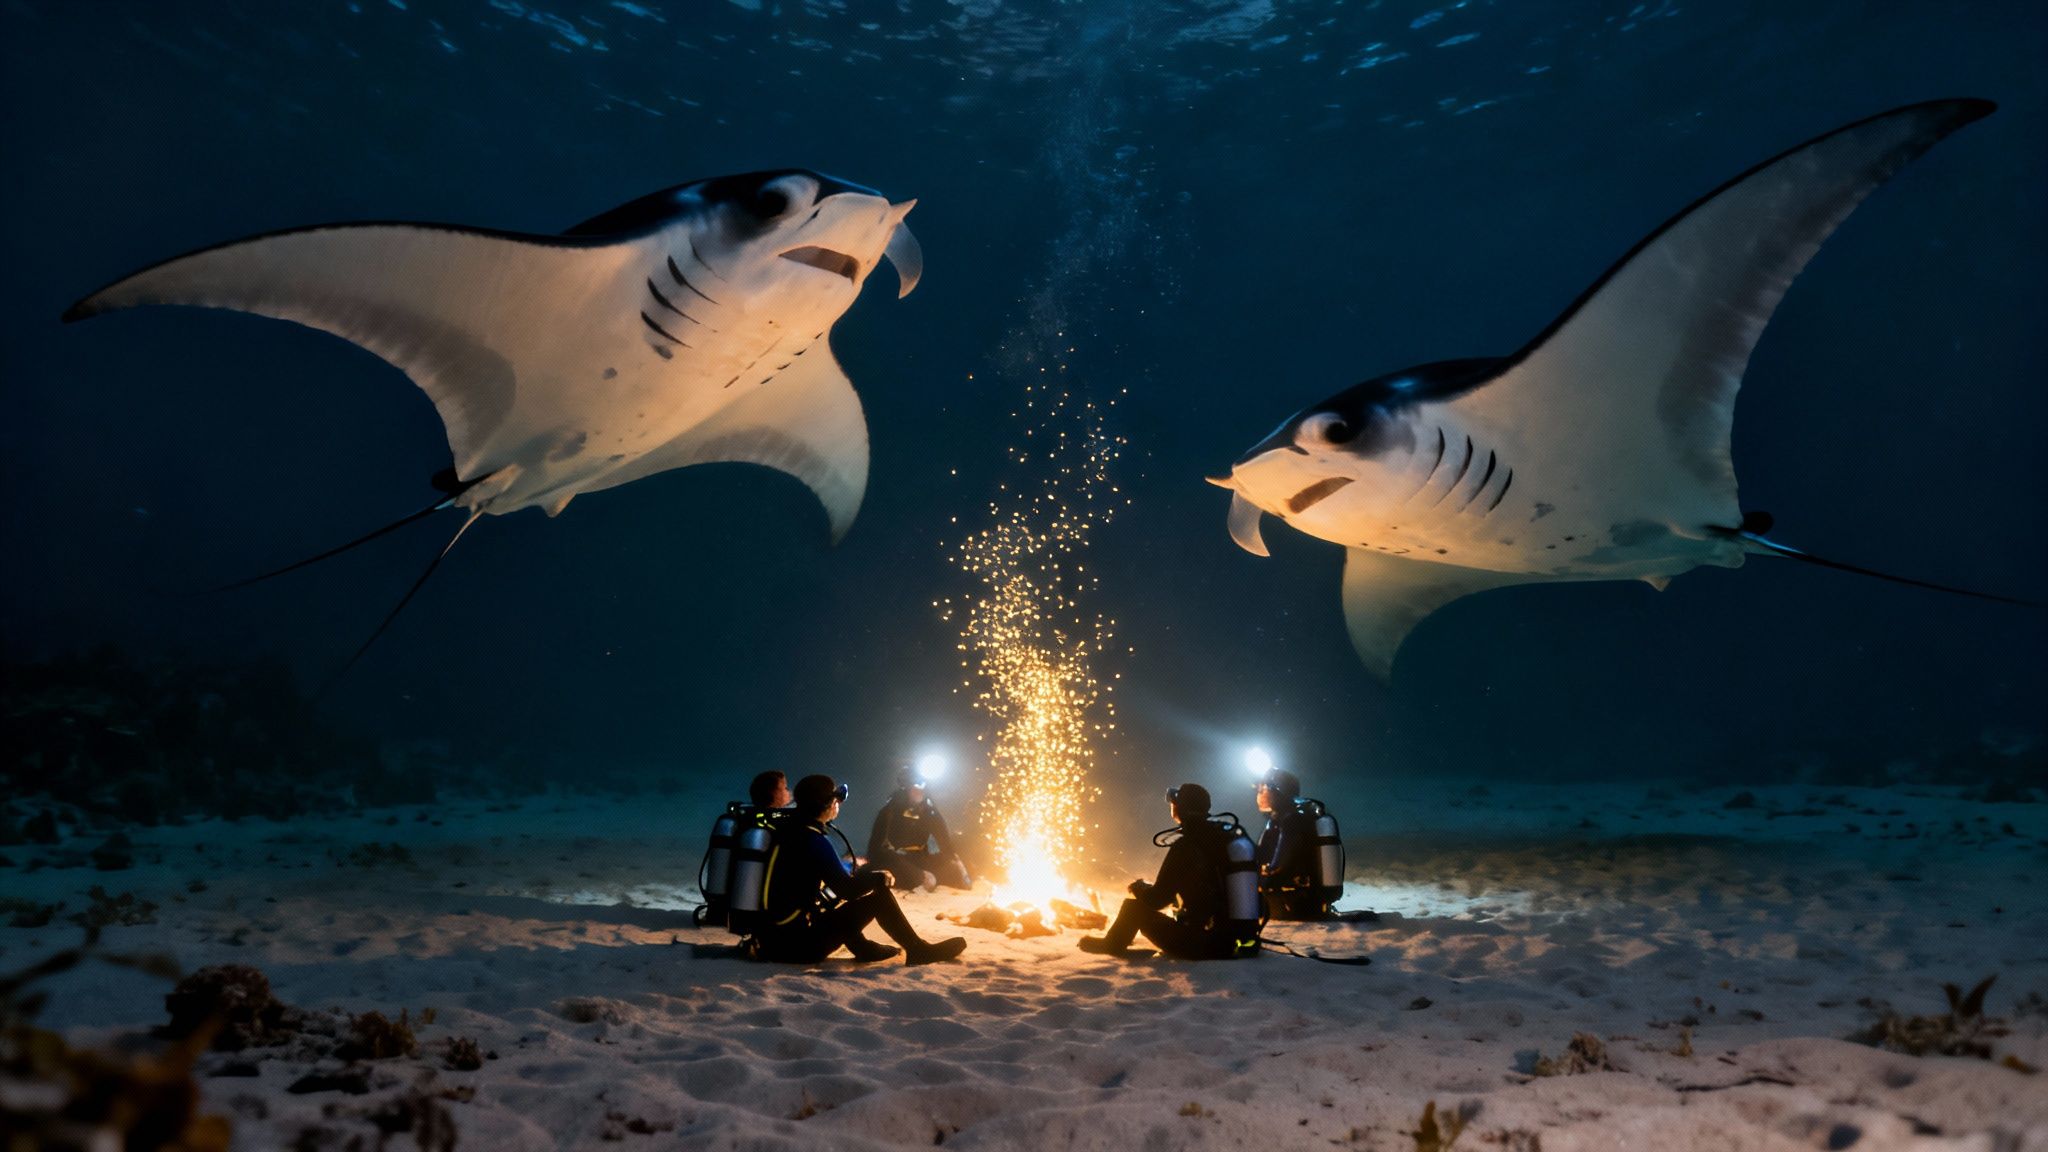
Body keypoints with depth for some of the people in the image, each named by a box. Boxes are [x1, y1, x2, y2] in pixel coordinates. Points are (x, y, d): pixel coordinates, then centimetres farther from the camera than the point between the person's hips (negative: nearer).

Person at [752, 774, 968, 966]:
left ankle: (863, 948, 31)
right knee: (879, 896, -3)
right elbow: (848, 890, -15)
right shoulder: (813, 840, -17)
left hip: (767, 940, 9)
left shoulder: (783, 828, 6)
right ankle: (919, 951, 11)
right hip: (798, 945, -9)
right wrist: (880, 878, 1)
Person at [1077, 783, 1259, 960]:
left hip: (1200, 945, -6)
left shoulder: (1186, 846, -16)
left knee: (1134, 907, 10)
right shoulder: (1232, 833, 2)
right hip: (1236, 940, 6)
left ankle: (1112, 944, 38)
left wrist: (1138, 888, 13)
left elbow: (1157, 900, -9)